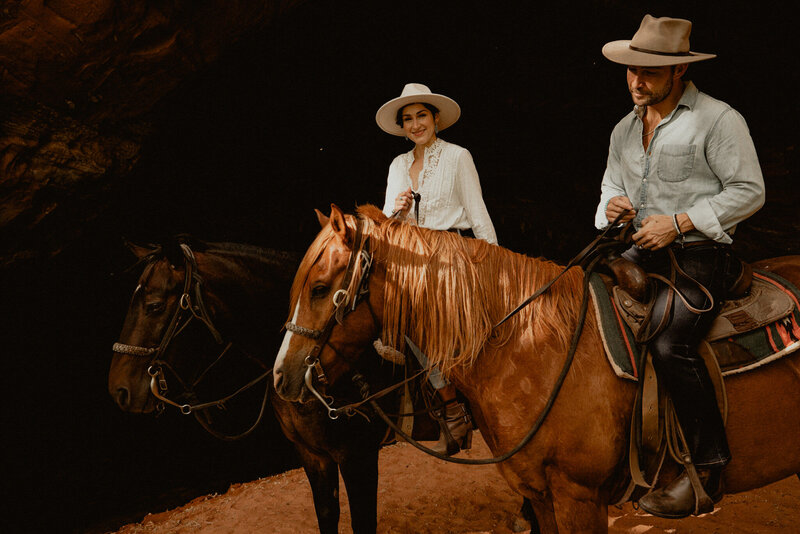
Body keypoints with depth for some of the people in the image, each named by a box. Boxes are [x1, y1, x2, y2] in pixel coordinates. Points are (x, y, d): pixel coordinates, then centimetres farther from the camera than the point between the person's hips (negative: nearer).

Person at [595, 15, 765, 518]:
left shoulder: (718, 119, -4)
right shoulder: (624, 129, 17)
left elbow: (748, 191, -8)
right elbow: (612, 186, 26)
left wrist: (678, 223, -16)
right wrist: (612, 206, 0)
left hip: (700, 255, -7)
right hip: (641, 251, 7)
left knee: (669, 343, -27)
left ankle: (707, 470, -14)